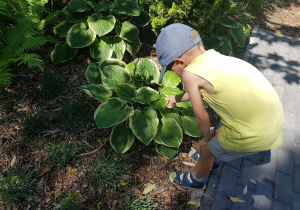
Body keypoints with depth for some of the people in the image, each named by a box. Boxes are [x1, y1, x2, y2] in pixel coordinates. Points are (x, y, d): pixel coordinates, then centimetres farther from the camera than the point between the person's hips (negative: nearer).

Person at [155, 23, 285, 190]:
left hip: (255, 135, -7)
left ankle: (195, 180, 47)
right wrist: (176, 99, 39)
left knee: (206, 150, 17)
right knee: (217, 135, 29)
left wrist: (206, 138, 14)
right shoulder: (214, 57, 7)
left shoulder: (189, 73, -16)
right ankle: (211, 159, 60)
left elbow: (201, 116, -6)